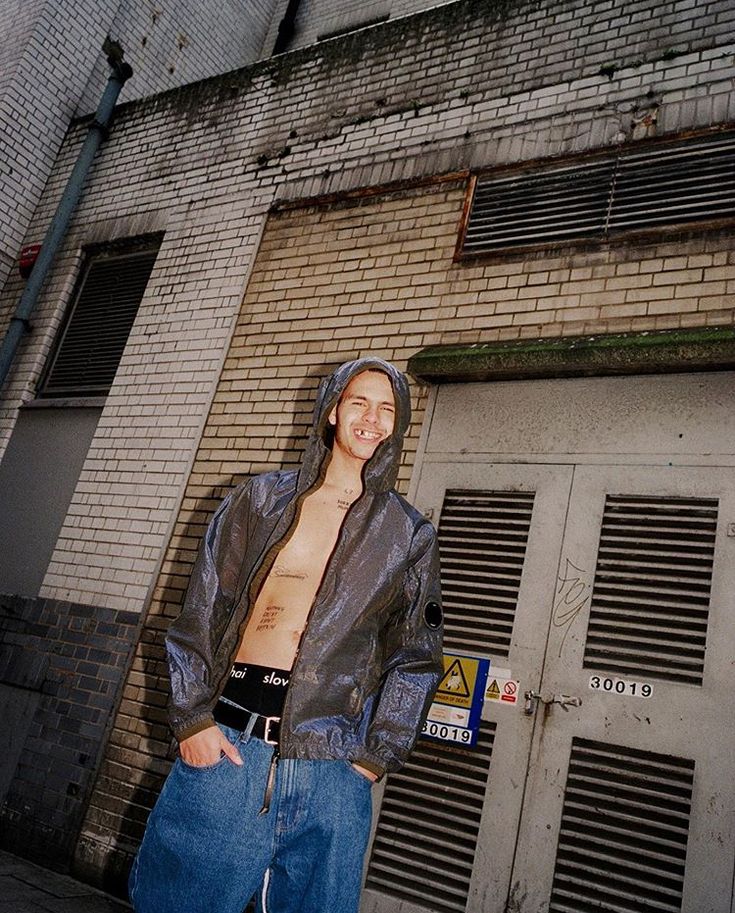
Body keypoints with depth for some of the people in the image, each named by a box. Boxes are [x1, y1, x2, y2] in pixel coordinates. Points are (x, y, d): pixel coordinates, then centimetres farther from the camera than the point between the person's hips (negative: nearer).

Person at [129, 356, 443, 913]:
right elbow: (200, 612, 4)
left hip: (331, 765, 0)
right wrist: (193, 716, -3)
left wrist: (376, 756, 1)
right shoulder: (262, 500, 4)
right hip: (227, 740, 0)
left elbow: (416, 658, 7)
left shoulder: (409, 534, 5)